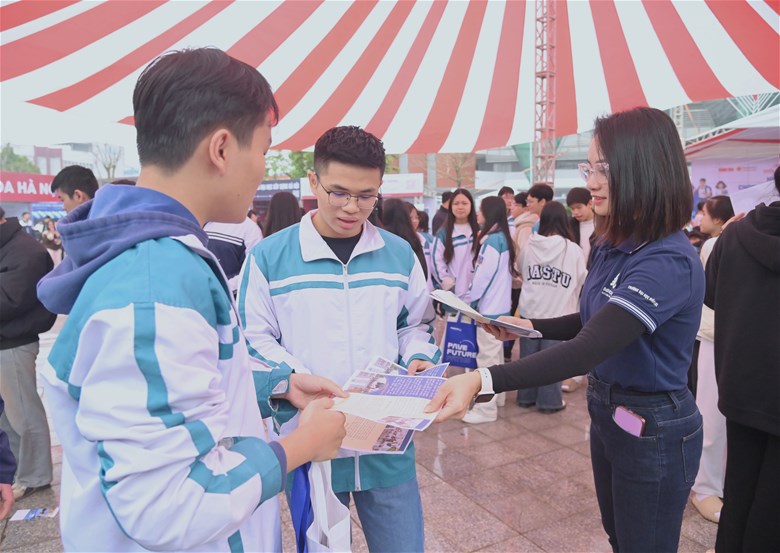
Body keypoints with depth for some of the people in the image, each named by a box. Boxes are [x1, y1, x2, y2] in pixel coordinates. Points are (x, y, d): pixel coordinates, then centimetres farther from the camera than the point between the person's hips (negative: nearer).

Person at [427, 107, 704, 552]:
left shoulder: (669, 263, -28)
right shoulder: (611, 246, 0)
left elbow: (588, 350, -39)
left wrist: (483, 380, -48)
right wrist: (531, 326, 0)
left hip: (653, 430, -8)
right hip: (606, 413, 8)